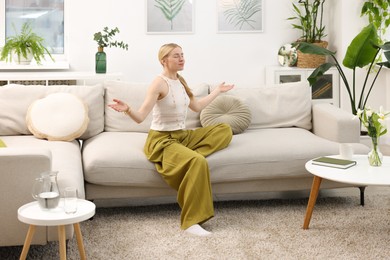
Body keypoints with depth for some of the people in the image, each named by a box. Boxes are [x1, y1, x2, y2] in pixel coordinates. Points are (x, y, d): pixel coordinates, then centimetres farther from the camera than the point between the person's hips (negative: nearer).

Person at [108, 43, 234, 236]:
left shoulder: (180, 81, 11)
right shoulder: (159, 83, -14)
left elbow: (197, 107, 27)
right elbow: (140, 117, -21)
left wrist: (218, 90, 36)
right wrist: (127, 110, -42)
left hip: (183, 135, 9)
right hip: (162, 140, -9)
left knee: (225, 130, -1)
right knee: (198, 162, -35)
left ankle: (188, 155, -20)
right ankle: (191, 221, -30)